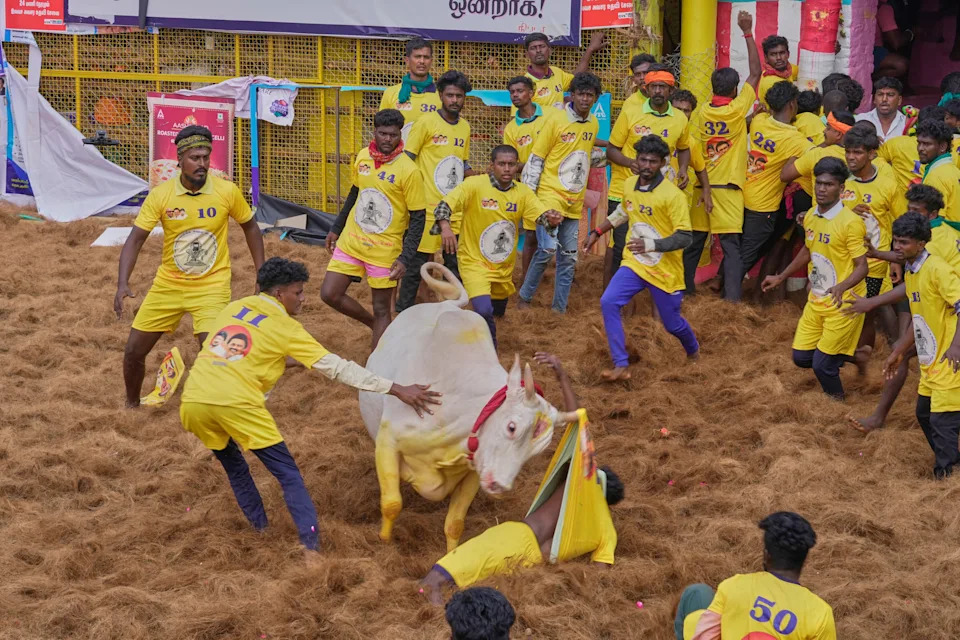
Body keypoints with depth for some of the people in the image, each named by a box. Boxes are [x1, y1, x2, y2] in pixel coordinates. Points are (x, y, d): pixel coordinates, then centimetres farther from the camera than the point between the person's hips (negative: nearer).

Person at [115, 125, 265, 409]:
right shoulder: (161, 194, -11)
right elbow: (136, 239, -10)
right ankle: (132, 405, 34)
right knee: (134, 350, 7)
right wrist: (123, 283, -22)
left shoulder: (227, 191, -12)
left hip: (211, 286, -2)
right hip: (168, 284, 2)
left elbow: (250, 227, 5)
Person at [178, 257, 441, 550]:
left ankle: (259, 526, 31)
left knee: (234, 467, 28)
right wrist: (397, 390, 2)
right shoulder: (286, 327, 6)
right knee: (287, 473, 6)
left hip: (192, 399, 5)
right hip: (235, 404, -5)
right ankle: (311, 541, -3)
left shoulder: (233, 307, 21)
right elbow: (337, 367, 2)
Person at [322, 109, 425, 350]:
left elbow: (418, 218, -12)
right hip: (351, 240, 5)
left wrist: (406, 258, -18)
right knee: (329, 294, 3)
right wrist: (336, 228, 19)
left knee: (381, 310, 2)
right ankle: (376, 326, 25)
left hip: (384, 249, -5)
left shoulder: (408, 171, -16)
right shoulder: (362, 157, 0)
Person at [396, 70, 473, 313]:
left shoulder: (465, 127, 11)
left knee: (455, 261, 10)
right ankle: (403, 310, 11)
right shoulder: (426, 122, -7)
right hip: (428, 206, -6)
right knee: (417, 261, -1)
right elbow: (406, 159, -6)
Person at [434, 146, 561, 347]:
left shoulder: (523, 192, -2)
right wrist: (445, 227, -43)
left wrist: (552, 219, -36)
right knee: (484, 310, -25)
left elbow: (542, 216, -11)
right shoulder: (474, 185, -15)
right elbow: (445, 204, -23)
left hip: (504, 267, 5)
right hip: (474, 261, -5)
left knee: (496, 314, 20)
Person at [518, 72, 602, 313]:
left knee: (569, 257, 6)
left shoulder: (594, 124, 8)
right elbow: (536, 159, -7)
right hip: (550, 196, -6)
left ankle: (559, 307, 15)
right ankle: (524, 296, 0)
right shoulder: (556, 121, -9)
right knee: (547, 248, -17)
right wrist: (528, 195, -10)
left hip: (575, 202, 6)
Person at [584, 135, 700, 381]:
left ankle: (693, 351, 46)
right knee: (608, 302, -18)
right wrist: (596, 233, 22)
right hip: (634, 263, 4)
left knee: (673, 324, 10)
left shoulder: (673, 195, -20)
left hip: (665, 270, -4)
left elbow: (684, 237, -22)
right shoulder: (629, 186, -1)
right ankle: (620, 366, -13)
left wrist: (650, 245, -33)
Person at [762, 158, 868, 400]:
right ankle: (850, 356, 33)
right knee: (801, 357, 9)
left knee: (822, 364, -5)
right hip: (816, 299, 7)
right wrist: (780, 277, 26)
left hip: (842, 303, -7)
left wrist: (842, 287, -38)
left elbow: (862, 266, -20)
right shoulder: (810, 216, 3)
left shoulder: (851, 222, -20)